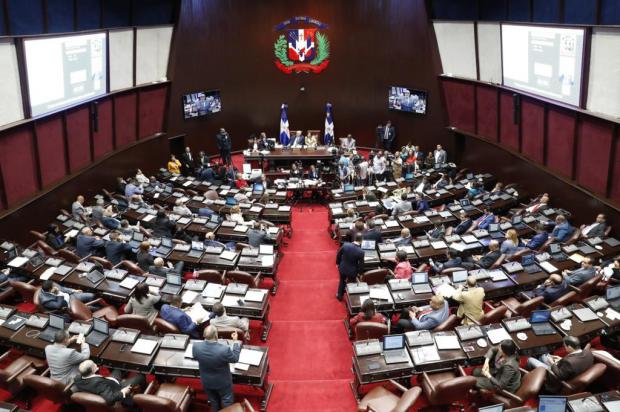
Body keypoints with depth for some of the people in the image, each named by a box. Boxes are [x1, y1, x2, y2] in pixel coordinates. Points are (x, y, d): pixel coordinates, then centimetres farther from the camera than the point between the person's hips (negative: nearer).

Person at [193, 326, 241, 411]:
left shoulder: (196, 346, -28)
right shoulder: (224, 349, -38)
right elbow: (235, 358, -16)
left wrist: (206, 340, 4)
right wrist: (235, 341, -7)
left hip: (206, 382, 3)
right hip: (223, 382, -3)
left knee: (213, 402, 29)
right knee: (227, 402, 25)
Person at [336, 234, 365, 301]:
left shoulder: (345, 245, -22)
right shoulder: (361, 252, -28)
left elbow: (338, 255, -6)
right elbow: (361, 265, -17)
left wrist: (338, 263, 12)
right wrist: (358, 272, 3)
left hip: (342, 268, 2)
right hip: (352, 271, -2)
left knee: (342, 281, 29)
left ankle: (339, 296, 48)